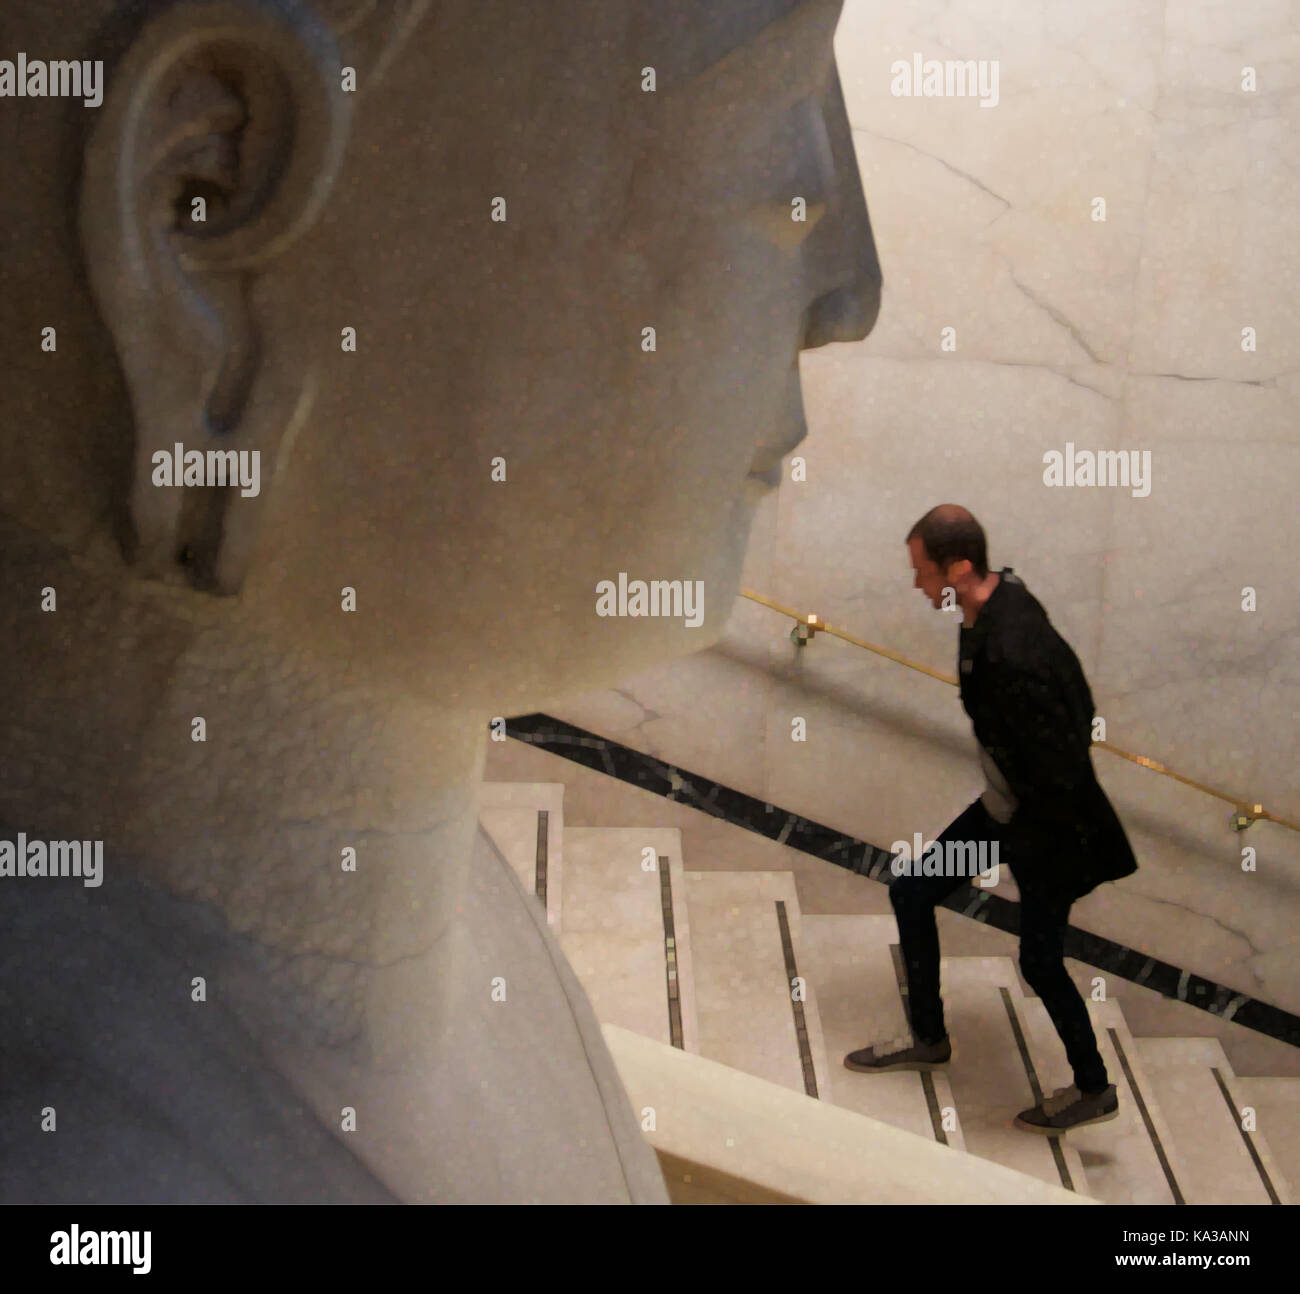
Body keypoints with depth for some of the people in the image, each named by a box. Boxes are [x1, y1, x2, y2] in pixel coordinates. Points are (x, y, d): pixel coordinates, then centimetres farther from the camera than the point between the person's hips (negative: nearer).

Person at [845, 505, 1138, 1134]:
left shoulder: (1012, 657, -36)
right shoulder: (1003, 593, -7)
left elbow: (1061, 769, -30)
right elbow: (1074, 684, 8)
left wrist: (1027, 832, -13)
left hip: (1046, 824, -9)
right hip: (1004, 806, 10)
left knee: (1040, 962, 8)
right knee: (911, 894, 15)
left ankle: (1094, 1089, 33)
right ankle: (928, 1039, 35)